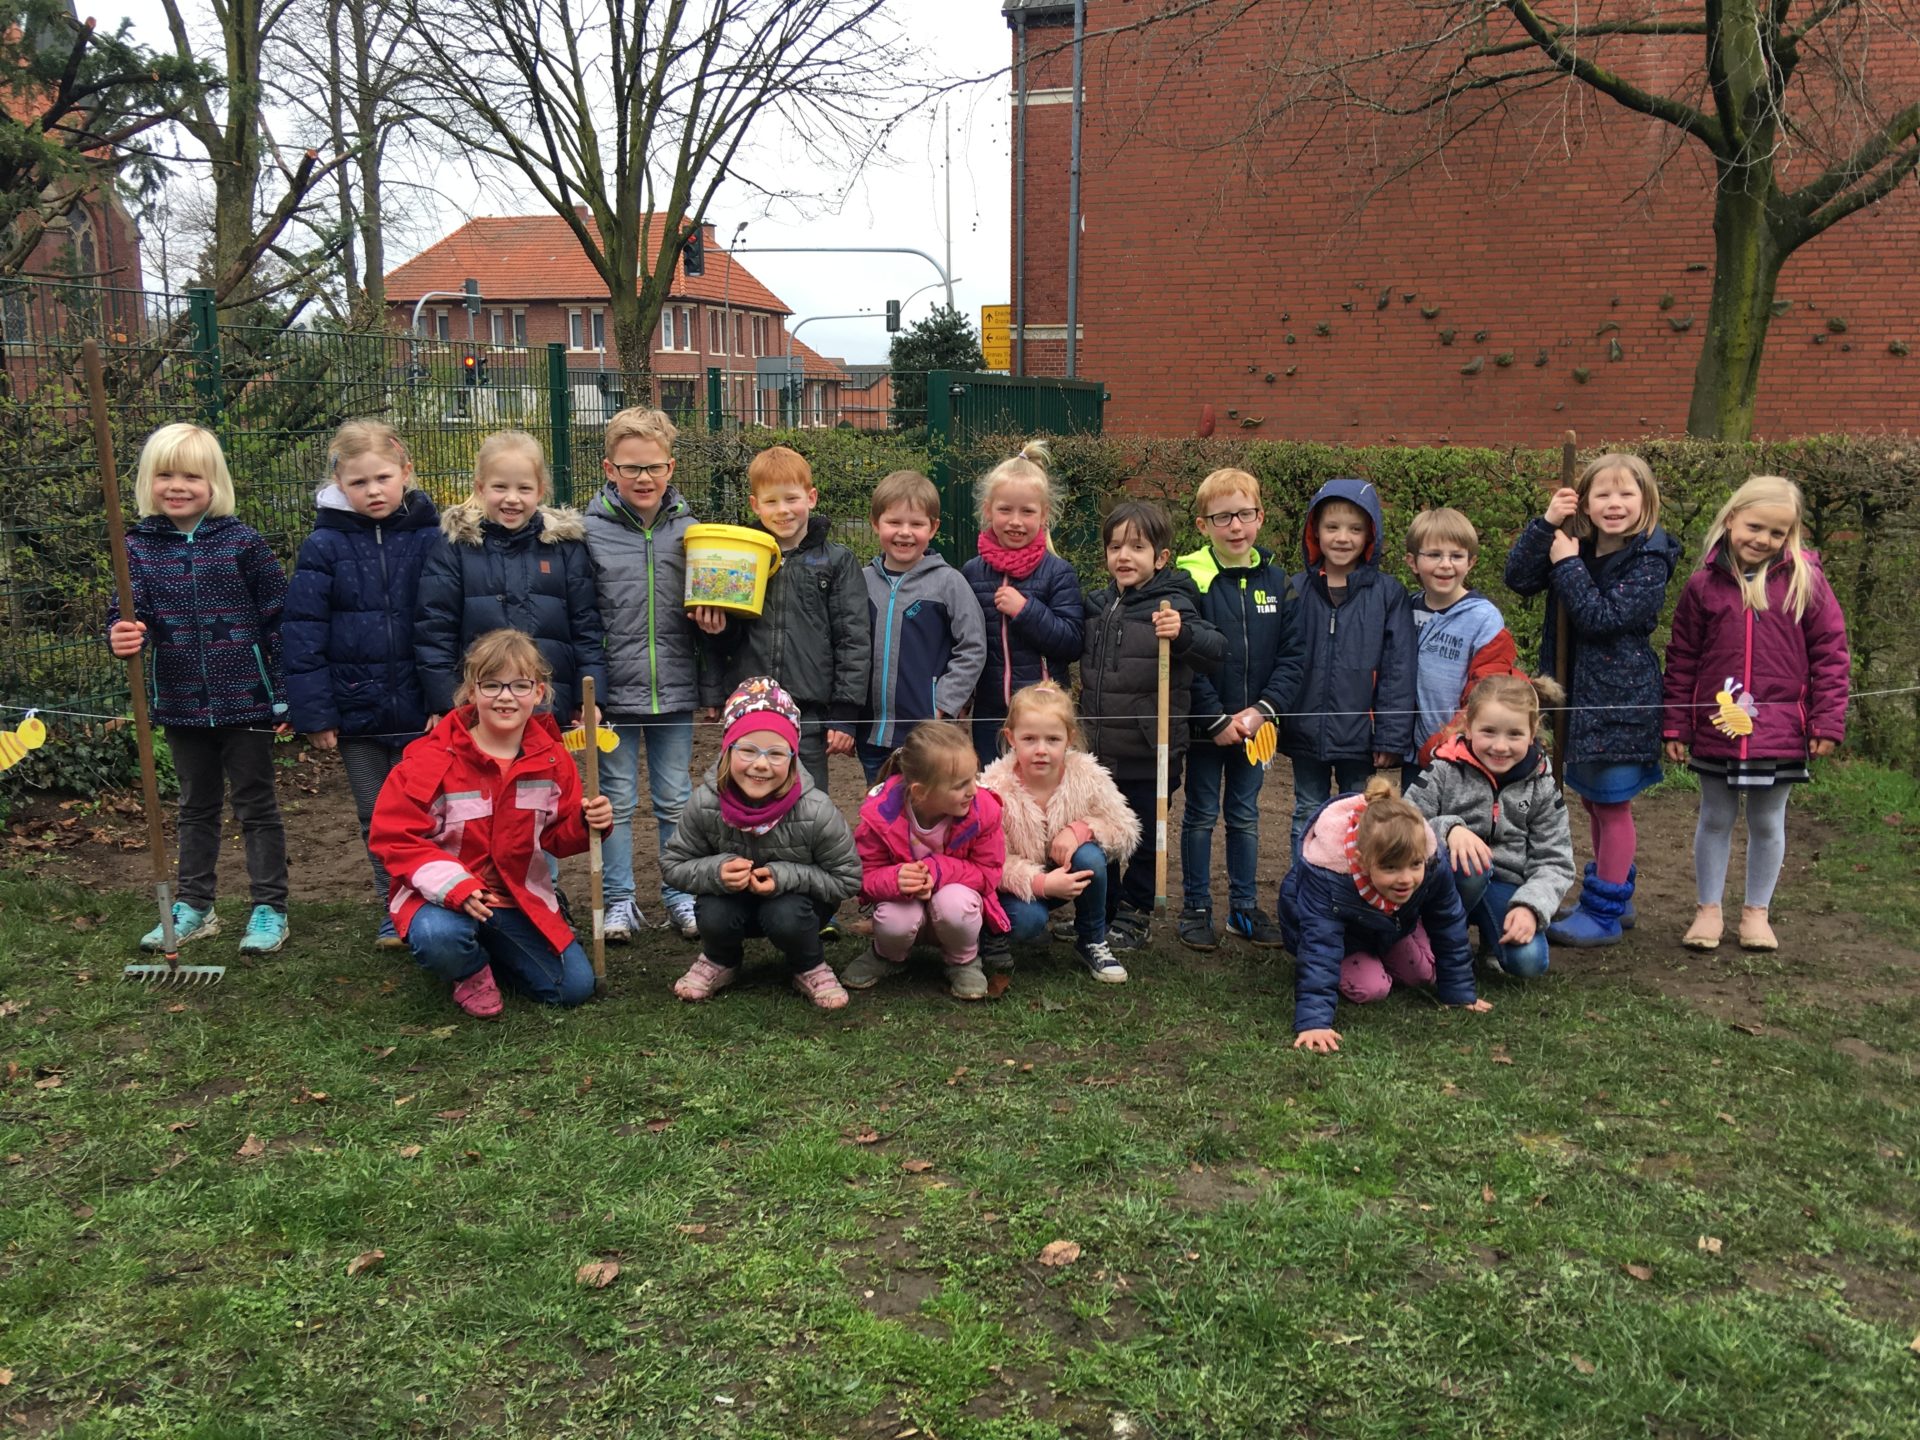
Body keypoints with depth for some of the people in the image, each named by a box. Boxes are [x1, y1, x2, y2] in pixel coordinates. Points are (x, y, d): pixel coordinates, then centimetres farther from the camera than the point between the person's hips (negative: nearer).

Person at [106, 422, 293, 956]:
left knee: (255, 806, 7)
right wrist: (122, 637, -28)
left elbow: (278, 618, -7)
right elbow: (129, 612, -4)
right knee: (196, 807, 18)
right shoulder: (140, 547, 0)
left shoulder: (242, 542, -8)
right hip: (182, 704, 3)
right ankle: (193, 908, 29)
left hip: (246, 699, -3)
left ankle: (269, 908, 17)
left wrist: (284, 693, -8)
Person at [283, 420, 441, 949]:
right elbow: (302, 631, -4)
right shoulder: (324, 546, -5)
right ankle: (395, 909, 29)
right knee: (377, 820, 14)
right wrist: (313, 712, -8)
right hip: (356, 711, 2)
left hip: (420, 710, -1)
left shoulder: (430, 538, -5)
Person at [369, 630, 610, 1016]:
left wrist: (587, 824, -17)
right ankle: (471, 972, 2)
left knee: (575, 987, -2)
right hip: (442, 896, -4)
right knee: (439, 937, -39)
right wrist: (453, 886, -27)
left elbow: (557, 837, 7)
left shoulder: (553, 759, -3)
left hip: (521, 898, 4)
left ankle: (487, 950, 25)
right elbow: (393, 835, -15)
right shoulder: (433, 760, -15)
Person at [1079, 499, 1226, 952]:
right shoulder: (1098, 606, 6)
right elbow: (1079, 656, 25)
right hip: (1100, 753, 5)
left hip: (1148, 757, -5)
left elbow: (1216, 653, -26)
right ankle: (1100, 910, 32)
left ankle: (1134, 915, 27)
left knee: (1143, 839, 10)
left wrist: (1183, 634, -43)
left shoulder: (1172, 607, -13)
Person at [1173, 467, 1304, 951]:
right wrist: (1217, 721, -15)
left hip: (1255, 724, 3)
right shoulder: (1190, 580, -10)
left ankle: (1244, 907, 26)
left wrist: (1263, 710, -12)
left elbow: (1291, 655, 0)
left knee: (1245, 816, 14)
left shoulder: (1277, 580, 2)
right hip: (1205, 724, -3)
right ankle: (1195, 909, 19)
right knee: (1201, 816, 8)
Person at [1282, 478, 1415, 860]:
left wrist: (1391, 738, -8)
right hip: (1306, 732, 2)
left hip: (1360, 734, -2)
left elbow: (1398, 671, -5)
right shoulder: (1296, 590, 0)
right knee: (1308, 818, 14)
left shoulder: (1388, 593, -5)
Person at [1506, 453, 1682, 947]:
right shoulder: (1577, 546, 5)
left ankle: (1604, 914, 12)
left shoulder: (1648, 561, -13)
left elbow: (1602, 617, -23)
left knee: (1612, 804, 2)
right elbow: (1518, 578, -5)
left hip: (1620, 698, -7)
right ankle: (1615, 896, 33)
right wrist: (1545, 524, -14)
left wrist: (1567, 564, -17)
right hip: (1578, 693, 7)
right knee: (1593, 800, 17)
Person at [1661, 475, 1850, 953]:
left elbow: (1830, 652, -1)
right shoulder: (1703, 584, -1)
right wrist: (1675, 725, 1)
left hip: (1781, 731, -1)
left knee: (1767, 823, 12)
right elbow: (1682, 659, 3)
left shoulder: (1805, 581, -3)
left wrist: (1827, 720, -6)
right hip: (1716, 729, 1)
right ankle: (1709, 909, 24)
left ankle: (1757, 911, 26)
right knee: (1714, 820, 12)